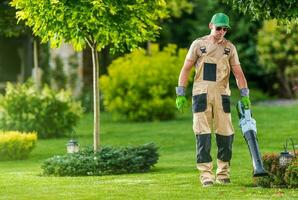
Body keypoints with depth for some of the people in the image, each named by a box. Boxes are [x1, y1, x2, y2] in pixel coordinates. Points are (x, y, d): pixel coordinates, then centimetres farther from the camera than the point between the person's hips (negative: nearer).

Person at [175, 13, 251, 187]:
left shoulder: (230, 48, 10)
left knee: (226, 134, -1)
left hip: (222, 95, 2)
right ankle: (206, 174, -4)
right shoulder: (199, 44, 5)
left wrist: (245, 95, -4)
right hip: (201, 94, -2)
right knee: (203, 134, -6)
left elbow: (238, 73, 7)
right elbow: (186, 69, 6)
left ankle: (223, 173, 11)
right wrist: (180, 94, 0)